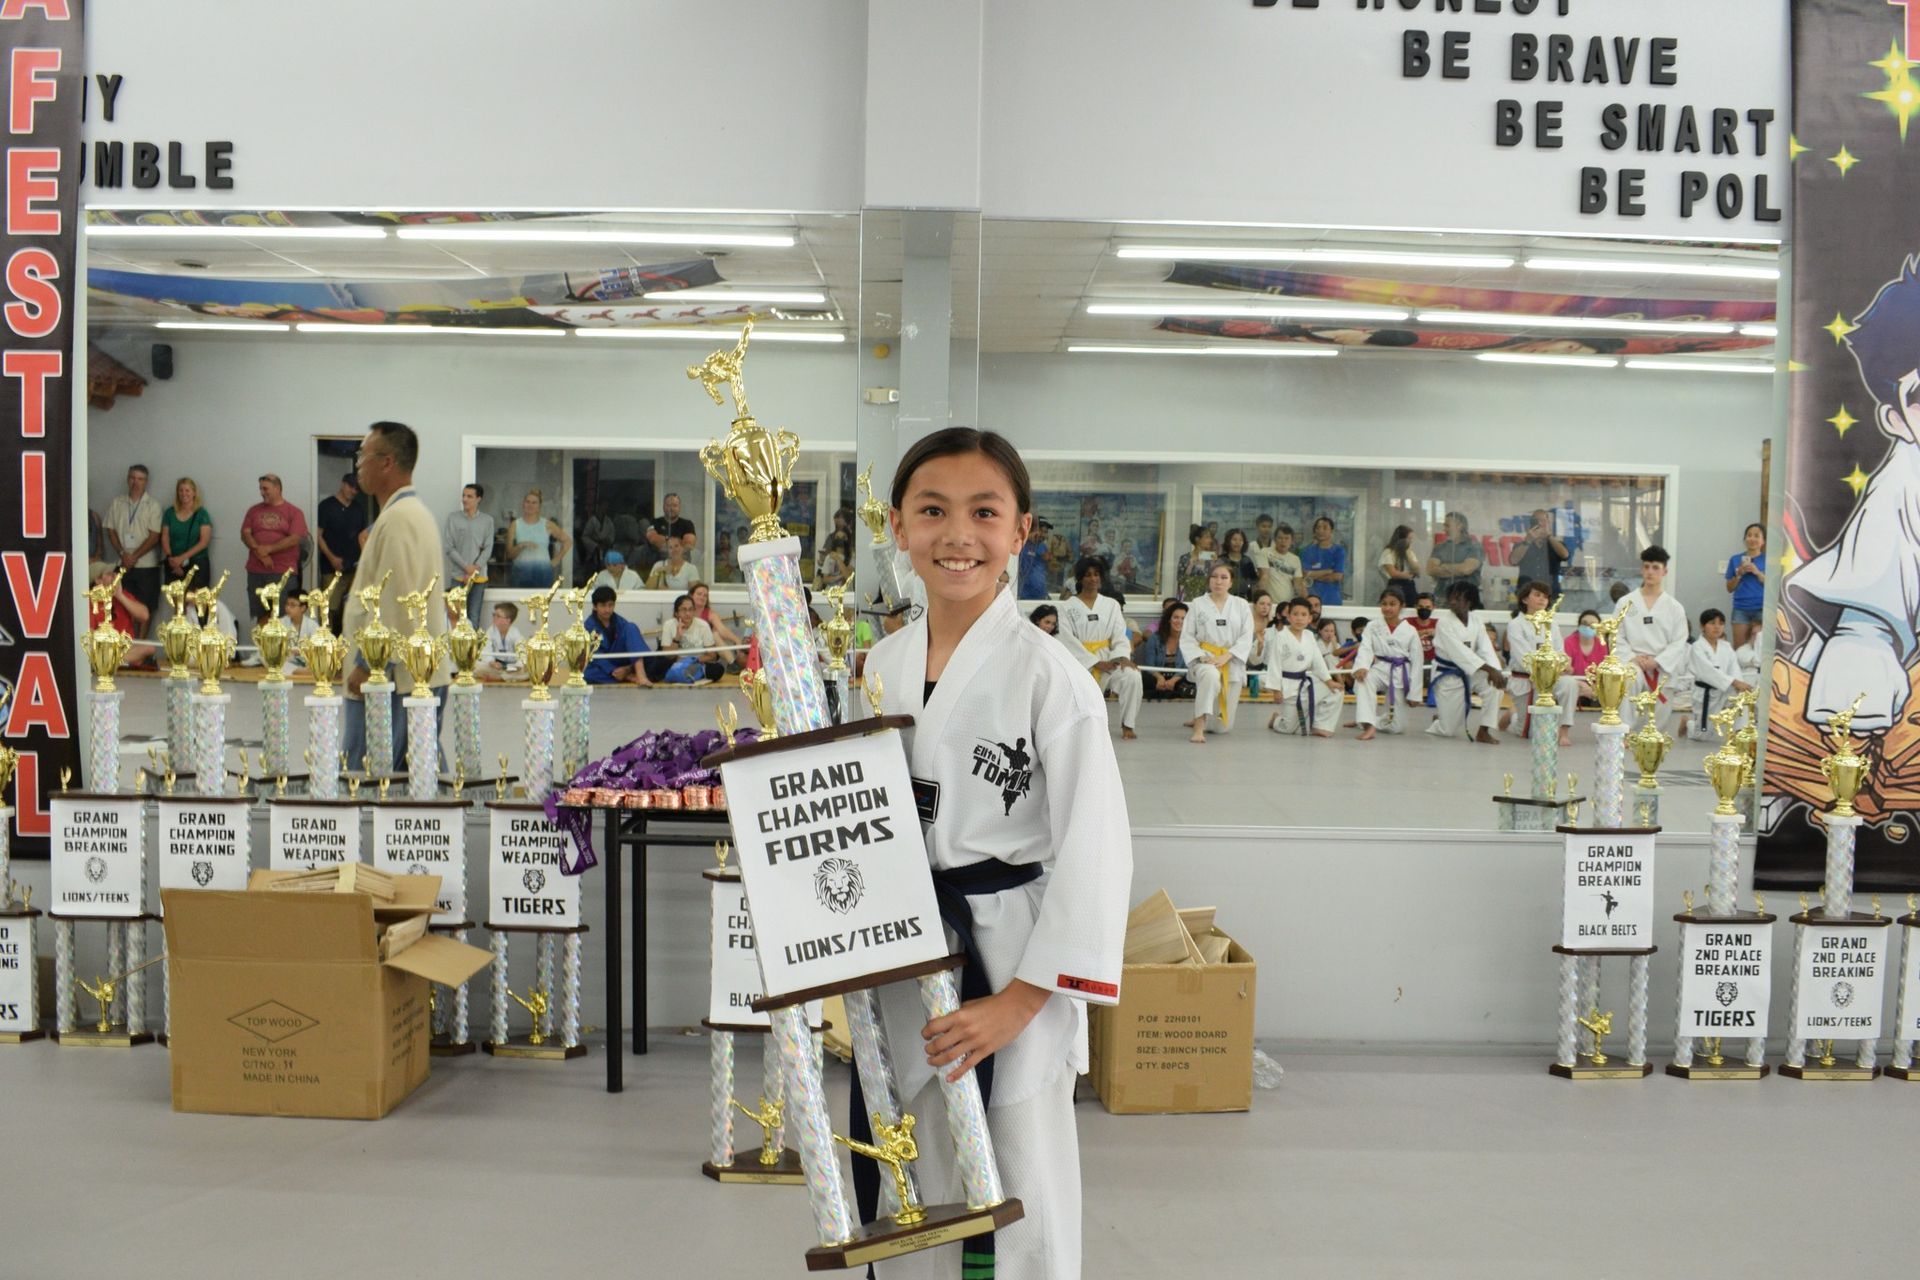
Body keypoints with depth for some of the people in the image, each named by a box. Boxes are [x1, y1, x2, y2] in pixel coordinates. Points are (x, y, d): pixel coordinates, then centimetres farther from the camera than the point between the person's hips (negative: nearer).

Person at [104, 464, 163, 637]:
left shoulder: (153, 505, -2)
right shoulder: (116, 503, 7)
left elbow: (154, 537, -7)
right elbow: (111, 531, 6)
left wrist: (134, 556, -11)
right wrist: (123, 554, -7)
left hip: (146, 564, -2)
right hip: (123, 564, 2)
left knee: (146, 606, 0)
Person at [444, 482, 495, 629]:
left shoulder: (487, 520, 6)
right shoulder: (453, 518, 3)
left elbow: (488, 549, 2)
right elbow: (449, 547, -1)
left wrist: (475, 569, -10)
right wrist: (467, 566, -10)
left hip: (479, 576, 1)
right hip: (457, 575, -1)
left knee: (474, 618, 1)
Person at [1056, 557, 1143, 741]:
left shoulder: (1111, 605, 10)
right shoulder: (1068, 607, 1)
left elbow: (1120, 636, 1)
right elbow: (1069, 641, -8)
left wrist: (1122, 656, -22)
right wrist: (1096, 662, -17)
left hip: (1107, 660, 2)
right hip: (1079, 662, -2)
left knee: (1132, 676, -31)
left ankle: (1127, 725, -13)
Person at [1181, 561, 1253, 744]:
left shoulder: (1241, 605, 4)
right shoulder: (1197, 605, 1)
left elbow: (1246, 637, -3)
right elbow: (1187, 637, 0)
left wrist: (1225, 657, -17)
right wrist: (1200, 657, -18)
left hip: (1231, 663, 2)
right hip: (1205, 659, -2)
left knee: (1222, 726, 4)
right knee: (1211, 676, -43)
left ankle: (1200, 719, 40)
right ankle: (1199, 727, -35)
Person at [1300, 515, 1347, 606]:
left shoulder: (1339, 551, 4)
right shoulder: (1308, 551, 6)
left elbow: (1338, 576, -5)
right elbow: (1305, 574, -5)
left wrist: (1315, 575, -1)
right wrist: (1329, 571, -5)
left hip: (1332, 600, 0)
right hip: (1312, 598, 0)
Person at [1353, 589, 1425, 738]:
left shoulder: (1410, 631, -2)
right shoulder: (1373, 626, -1)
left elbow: (1417, 662, 0)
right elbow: (1365, 649, -14)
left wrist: (1414, 693, -3)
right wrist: (1361, 667, -37)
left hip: (1401, 675, 1)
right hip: (1380, 669, -1)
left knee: (1398, 727, 1)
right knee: (1363, 679, -39)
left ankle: (1365, 720, 29)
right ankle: (1368, 725, -36)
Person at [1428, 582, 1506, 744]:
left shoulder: (1476, 623, 0)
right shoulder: (1444, 622, -17)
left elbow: (1486, 650, -11)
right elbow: (1459, 652, -29)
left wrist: (1496, 671, -32)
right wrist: (1489, 669, -38)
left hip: (1470, 673, 5)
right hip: (1448, 677, -5)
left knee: (1494, 684, -28)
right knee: (1451, 731, -8)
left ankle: (1483, 731, -13)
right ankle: (1439, 719, 32)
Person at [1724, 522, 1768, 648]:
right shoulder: (1735, 559, 9)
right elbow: (1730, 588, 11)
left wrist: (1758, 572, -12)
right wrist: (1739, 574, -6)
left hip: (1762, 608, -2)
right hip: (1740, 609, 2)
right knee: (1739, 648, 0)